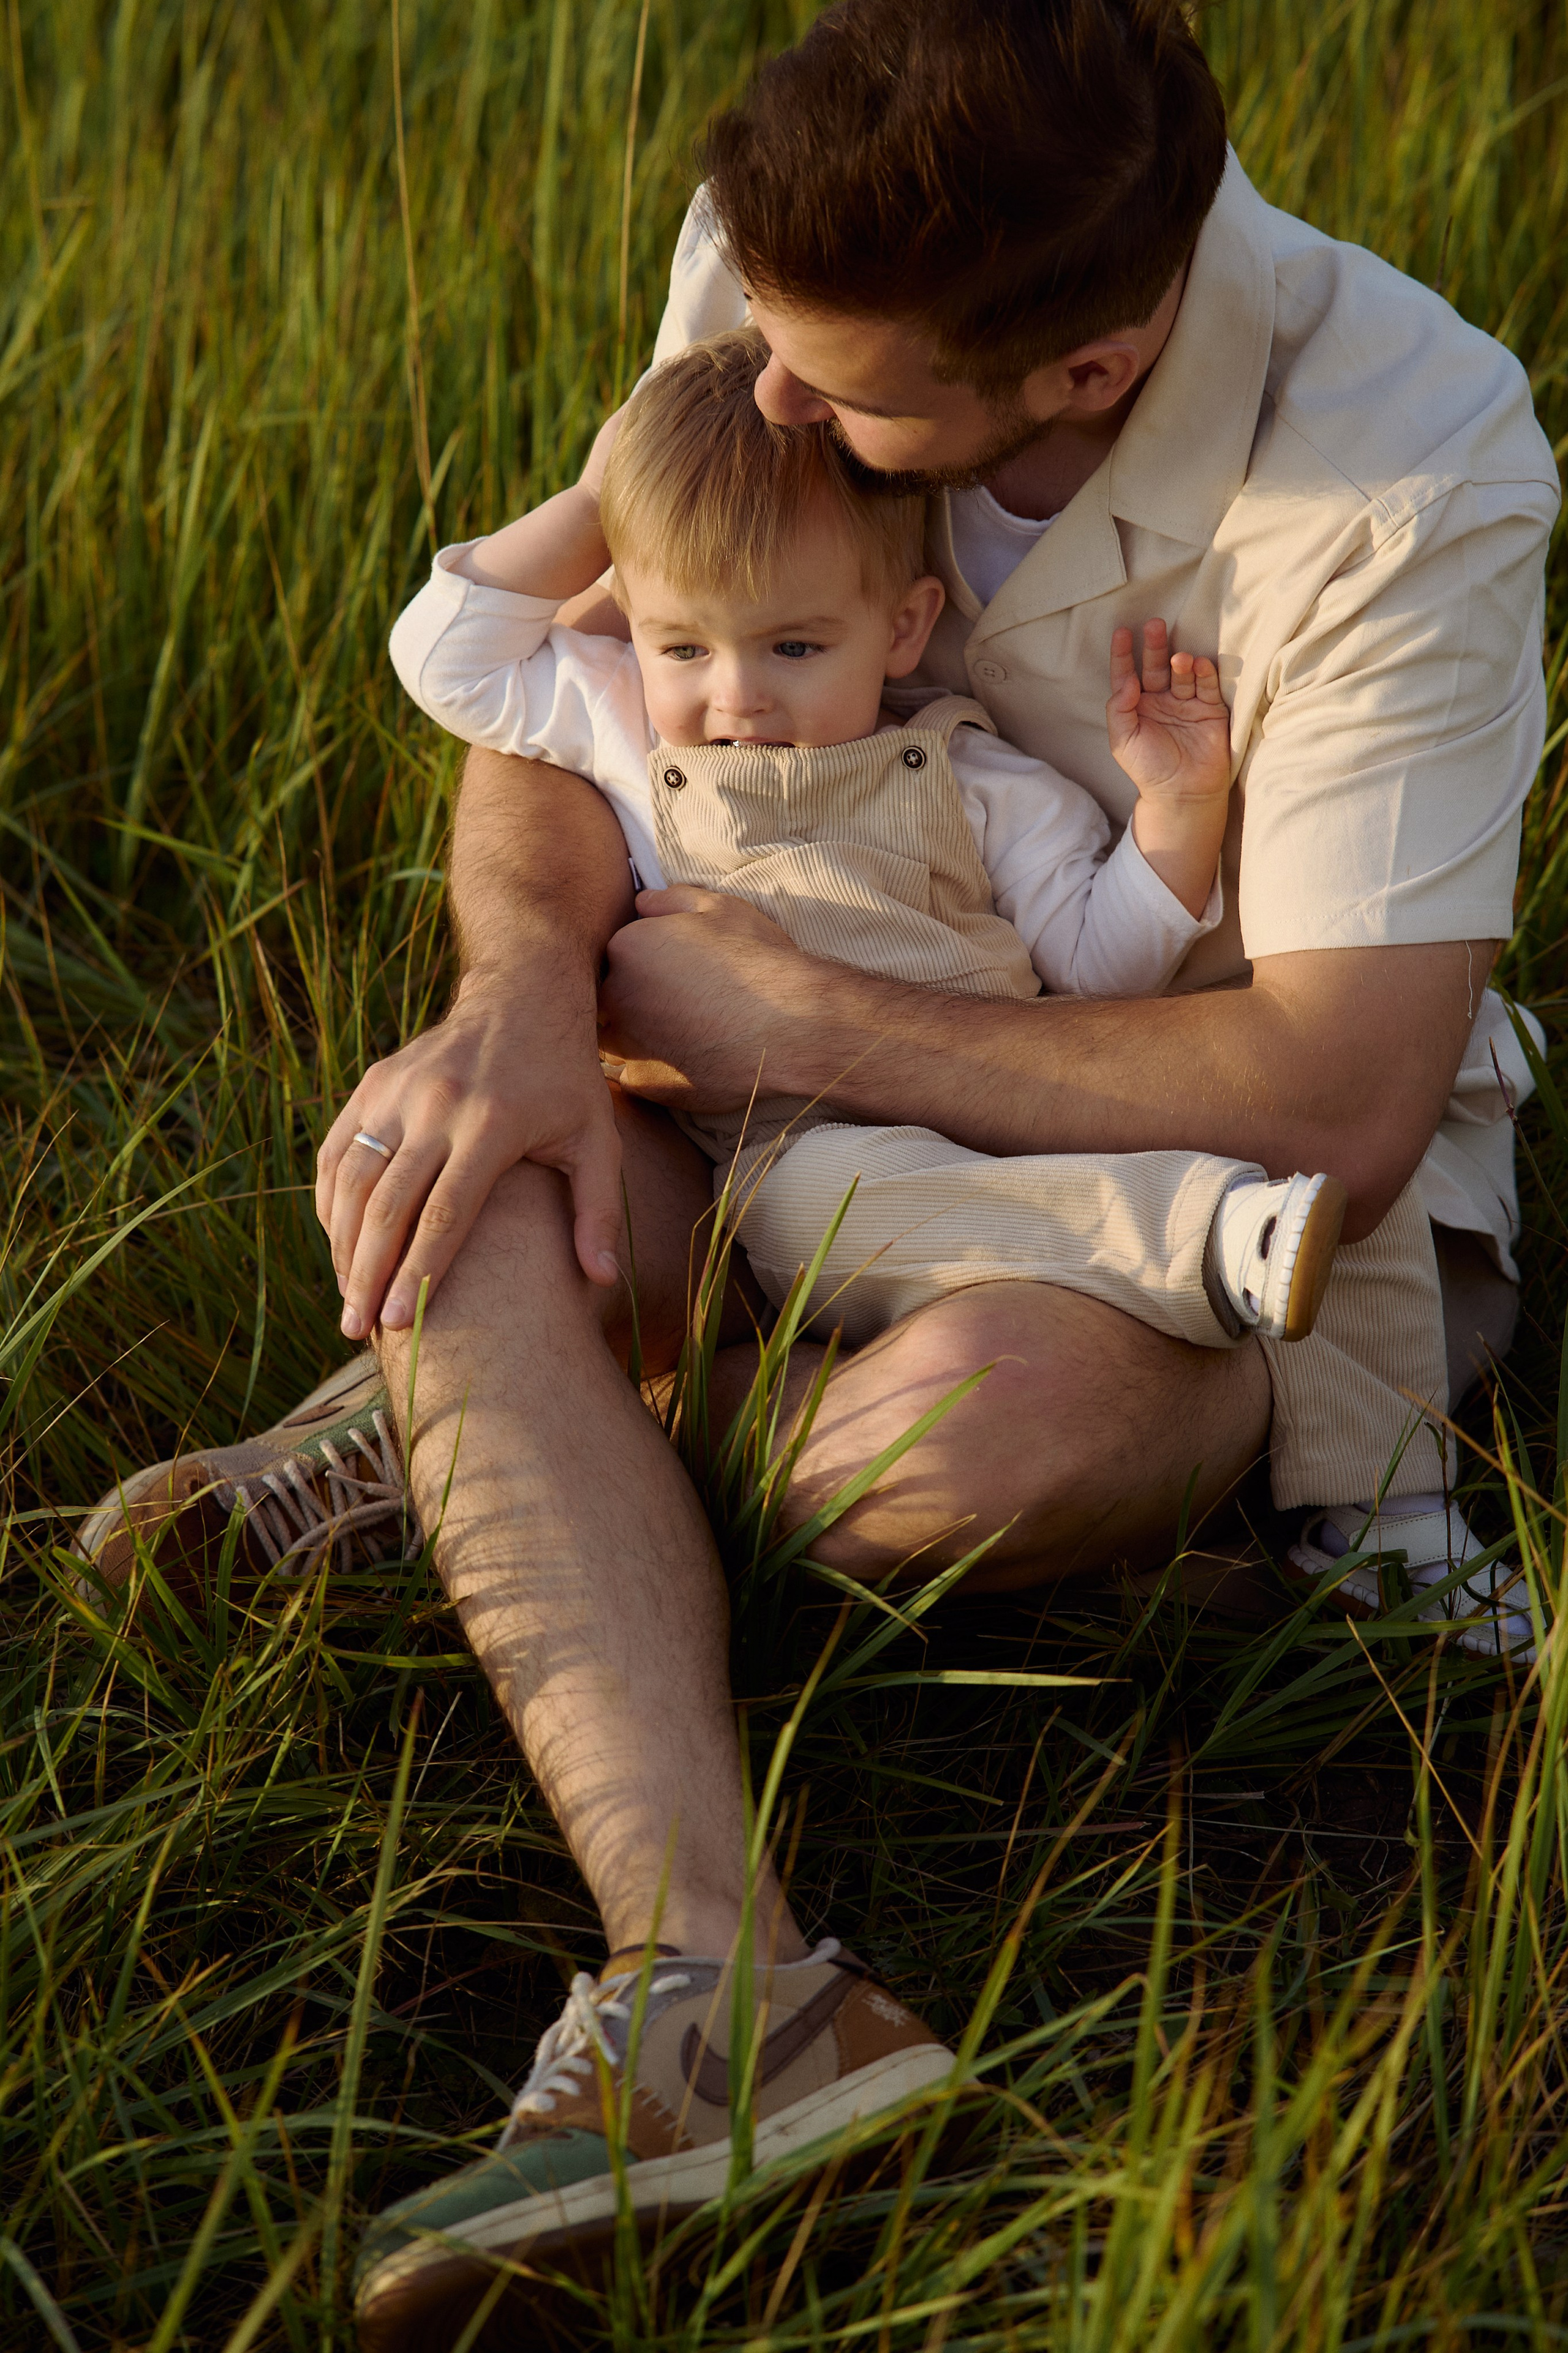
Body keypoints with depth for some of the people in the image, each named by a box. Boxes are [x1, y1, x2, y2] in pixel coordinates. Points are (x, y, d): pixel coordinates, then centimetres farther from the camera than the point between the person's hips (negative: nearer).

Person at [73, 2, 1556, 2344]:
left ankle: (456, 1428, -3)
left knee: (956, 1430, -38)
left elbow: (1330, 1104, -30)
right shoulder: (778, 248, -13)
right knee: (425, 1160, -25)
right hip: (854, 1089, 5)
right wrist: (532, 979, -24)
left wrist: (800, 1016, -26)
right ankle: (718, 1987, -39)